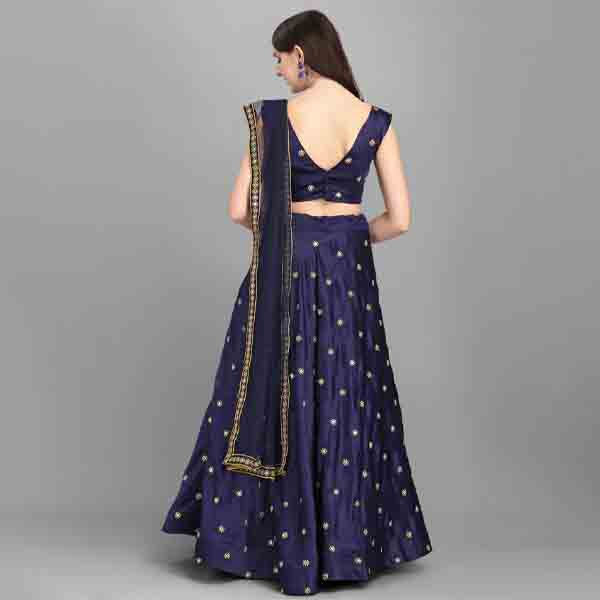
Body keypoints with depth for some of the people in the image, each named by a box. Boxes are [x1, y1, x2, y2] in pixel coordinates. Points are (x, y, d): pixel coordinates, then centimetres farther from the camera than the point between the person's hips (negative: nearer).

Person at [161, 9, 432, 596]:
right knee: (348, 404, 12)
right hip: (349, 272, 2)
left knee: (274, 402, 10)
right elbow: (398, 220, -4)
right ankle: (346, 543, 20)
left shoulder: (272, 117, -8)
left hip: (282, 269, -1)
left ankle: (283, 545, 19)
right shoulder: (375, 121, -3)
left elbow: (240, 210, -7)